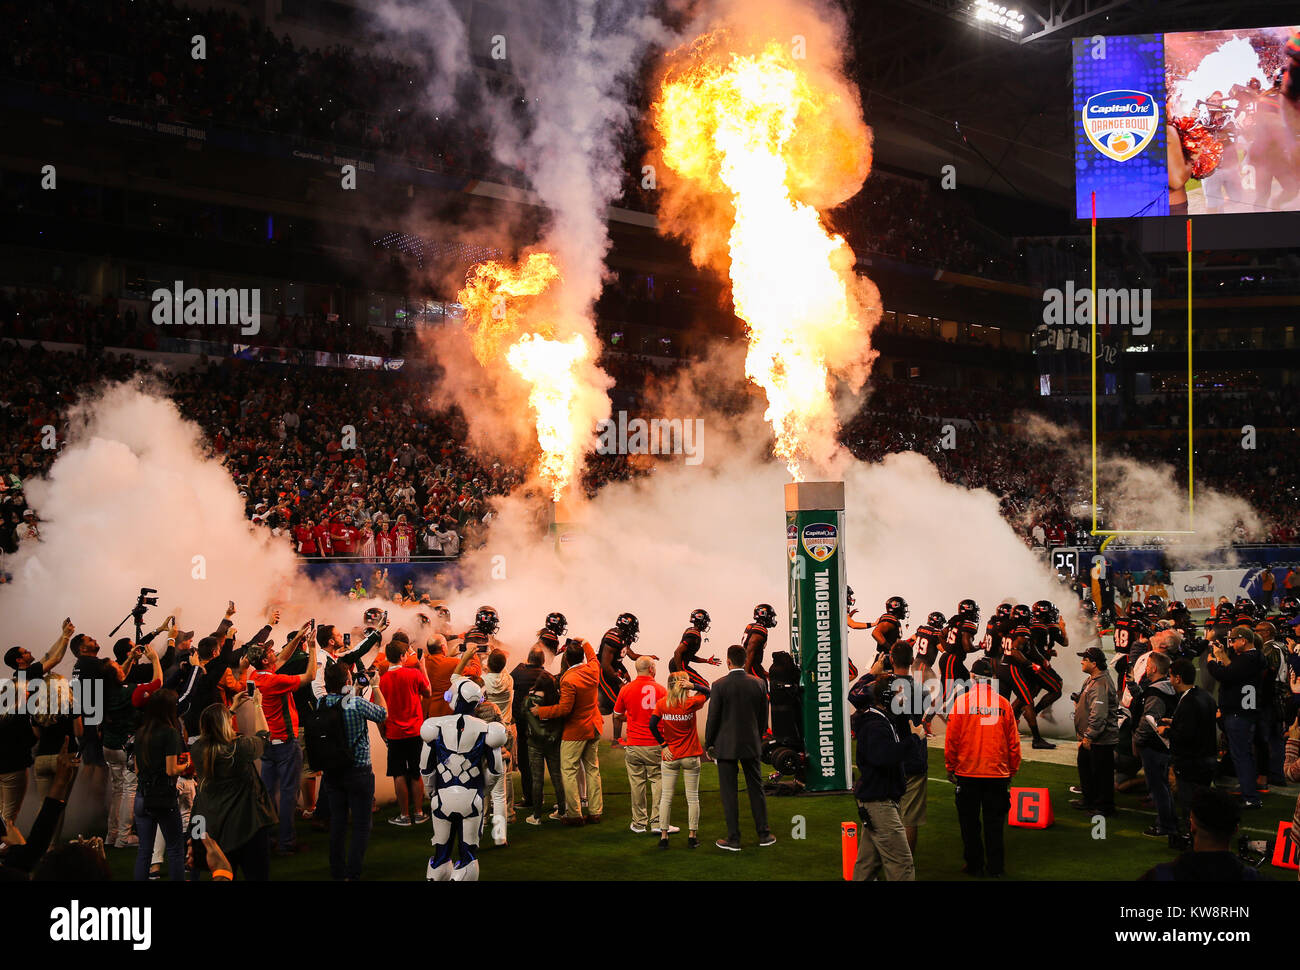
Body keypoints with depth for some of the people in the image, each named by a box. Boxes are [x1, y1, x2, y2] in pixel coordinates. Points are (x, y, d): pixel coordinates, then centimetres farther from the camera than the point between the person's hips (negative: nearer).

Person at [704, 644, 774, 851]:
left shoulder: (719, 685, -12)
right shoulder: (757, 684, 0)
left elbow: (713, 717, -9)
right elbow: (763, 717, 7)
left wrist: (708, 744, 2)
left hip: (726, 746, -4)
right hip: (751, 745, 4)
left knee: (729, 792, 2)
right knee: (756, 788, 13)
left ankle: (733, 839, 5)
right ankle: (763, 834, 17)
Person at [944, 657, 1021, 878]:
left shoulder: (961, 701, -7)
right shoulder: (1003, 703, -2)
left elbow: (952, 738, -5)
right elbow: (1013, 741, 2)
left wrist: (950, 768, 5)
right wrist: (1011, 770, 13)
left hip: (967, 772, -1)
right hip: (998, 773, 2)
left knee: (970, 822, 9)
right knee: (994, 821, 8)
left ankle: (974, 865, 14)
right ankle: (995, 867, 10)